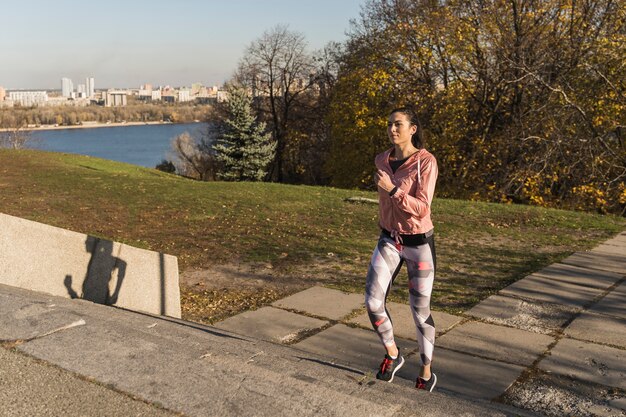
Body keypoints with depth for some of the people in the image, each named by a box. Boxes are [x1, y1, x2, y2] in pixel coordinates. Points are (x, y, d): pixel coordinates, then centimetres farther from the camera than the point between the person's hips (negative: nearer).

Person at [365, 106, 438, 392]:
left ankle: (426, 371, 27)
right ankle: (392, 355, 21)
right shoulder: (382, 160, 2)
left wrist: (392, 189, -30)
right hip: (389, 241, 5)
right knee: (373, 303, -6)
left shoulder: (426, 162, -15)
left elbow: (422, 207, -21)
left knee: (420, 311, 6)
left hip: (419, 243, -4)